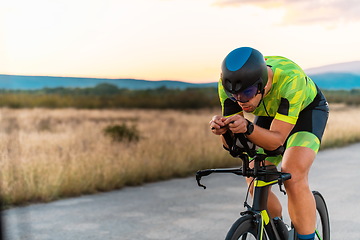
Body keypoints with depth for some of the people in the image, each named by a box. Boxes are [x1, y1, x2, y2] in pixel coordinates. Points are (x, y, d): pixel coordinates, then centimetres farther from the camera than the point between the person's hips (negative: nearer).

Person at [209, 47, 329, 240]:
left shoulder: (290, 79, -41)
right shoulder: (228, 84, -28)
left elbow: (276, 140, -39)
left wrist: (248, 128, -57)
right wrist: (221, 128, -47)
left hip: (307, 110, -4)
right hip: (269, 115, 4)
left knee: (293, 178, -25)